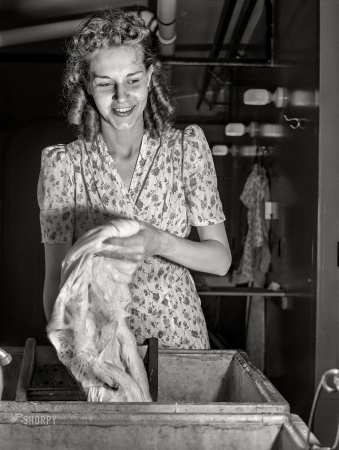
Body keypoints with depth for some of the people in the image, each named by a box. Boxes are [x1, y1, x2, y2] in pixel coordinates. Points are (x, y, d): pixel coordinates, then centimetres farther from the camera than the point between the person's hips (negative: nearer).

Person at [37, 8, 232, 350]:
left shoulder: (187, 148, -7)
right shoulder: (62, 163, -9)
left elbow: (221, 259, -8)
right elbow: (56, 276, -7)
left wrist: (159, 243, -25)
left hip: (178, 332, 1)